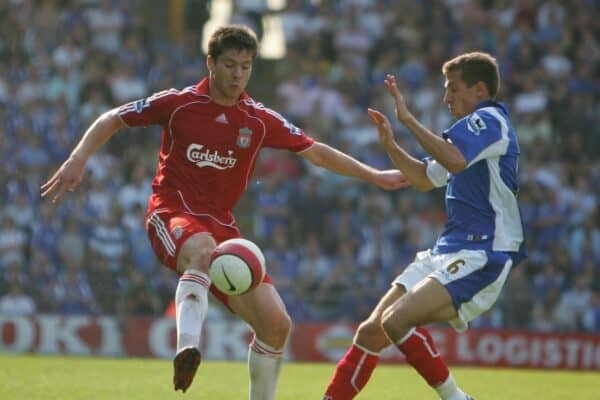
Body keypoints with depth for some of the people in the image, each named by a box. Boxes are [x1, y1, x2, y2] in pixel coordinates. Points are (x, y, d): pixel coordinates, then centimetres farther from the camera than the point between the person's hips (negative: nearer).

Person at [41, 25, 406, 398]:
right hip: (173, 213, -4)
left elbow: (316, 151, 17)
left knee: (277, 323, -7)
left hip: (222, 224, 4)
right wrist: (79, 158, -8)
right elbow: (113, 119, 7)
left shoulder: (260, 120, 6)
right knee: (204, 251, -43)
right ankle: (188, 349, -58)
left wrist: (375, 176, 19)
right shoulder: (179, 104, -2)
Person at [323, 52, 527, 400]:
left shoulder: (490, 120, -9)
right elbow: (425, 178, 31)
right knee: (371, 332, 4)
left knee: (396, 320, -26)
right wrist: (391, 145, 15)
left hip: (480, 256, -10)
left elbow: (454, 160, -30)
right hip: (448, 251, 10)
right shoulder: (474, 127, 22)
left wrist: (407, 118, -23)